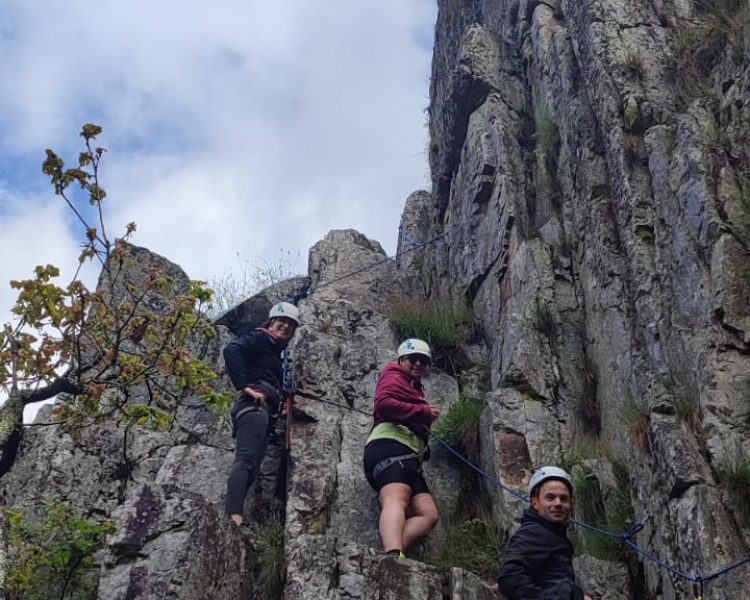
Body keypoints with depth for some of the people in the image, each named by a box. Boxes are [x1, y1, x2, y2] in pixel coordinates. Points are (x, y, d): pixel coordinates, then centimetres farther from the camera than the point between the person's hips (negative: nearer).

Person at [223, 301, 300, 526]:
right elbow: (231, 349, -13)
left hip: (265, 412, 10)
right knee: (246, 459, -25)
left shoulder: (274, 351, 33)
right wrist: (245, 386, -17)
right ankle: (234, 517, -41)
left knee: (249, 468, -3)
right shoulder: (260, 337, 6)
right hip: (254, 405, -10)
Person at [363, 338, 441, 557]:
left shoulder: (415, 389, 39)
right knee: (396, 499, -34)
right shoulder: (394, 378, 11)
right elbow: (383, 403, -11)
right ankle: (394, 555, -58)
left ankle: (389, 556, -31)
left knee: (428, 514, -10)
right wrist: (424, 411, -7)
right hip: (390, 446, -9)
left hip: (408, 457, 9)